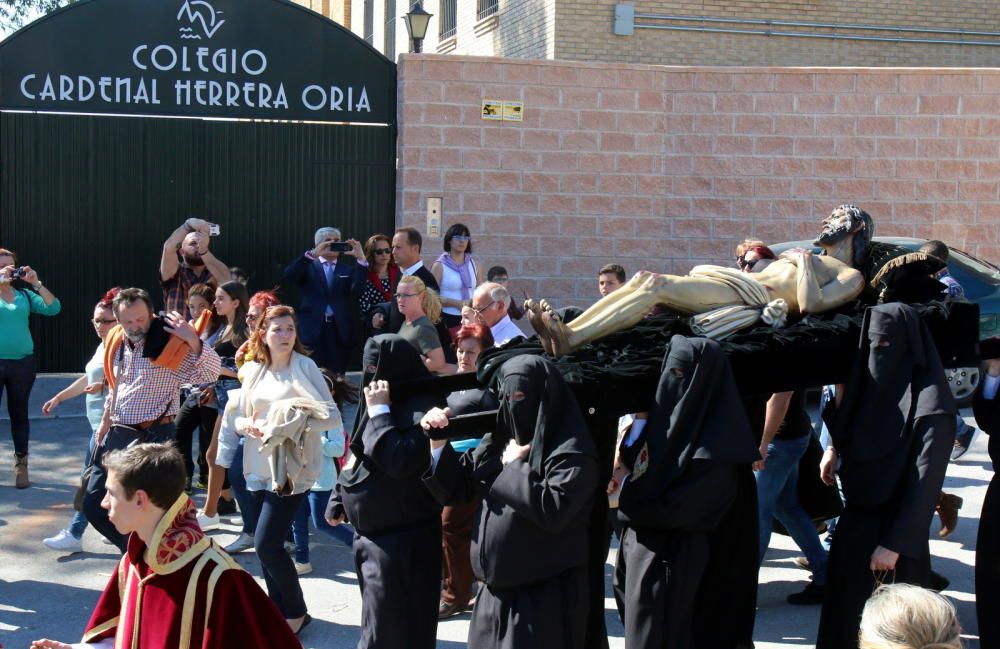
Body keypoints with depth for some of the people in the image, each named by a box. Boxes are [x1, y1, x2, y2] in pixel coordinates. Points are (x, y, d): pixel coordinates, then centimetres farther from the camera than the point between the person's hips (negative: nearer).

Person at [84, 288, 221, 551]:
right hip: (117, 434, 7)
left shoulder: (167, 344, -12)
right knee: (94, 505, 10)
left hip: (153, 436, -7)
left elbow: (210, 374, -22)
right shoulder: (116, 342, 9)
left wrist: (193, 339, -34)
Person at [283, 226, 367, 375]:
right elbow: (289, 276, -9)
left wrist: (361, 259, -15)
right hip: (313, 328, -1)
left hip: (340, 330, 2)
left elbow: (356, 289, -4)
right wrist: (312, 254, -20)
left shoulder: (348, 269, 14)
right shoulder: (308, 266, 11)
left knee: (337, 375, 2)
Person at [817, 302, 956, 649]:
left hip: (892, 530, -7)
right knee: (844, 616, 13)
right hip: (854, 522, 7)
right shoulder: (872, 385, 7)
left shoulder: (929, 403, -15)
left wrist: (896, 544, -18)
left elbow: (926, 481, -17)